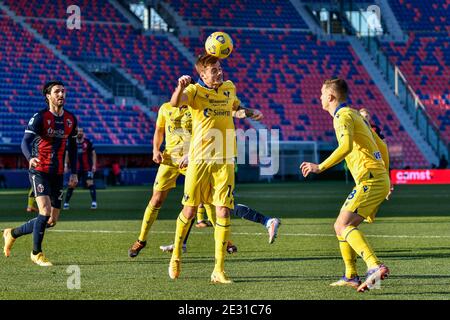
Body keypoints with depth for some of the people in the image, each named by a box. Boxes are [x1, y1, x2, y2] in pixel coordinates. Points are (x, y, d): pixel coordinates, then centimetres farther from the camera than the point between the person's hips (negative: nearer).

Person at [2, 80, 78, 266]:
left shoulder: (70, 119, 6)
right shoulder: (40, 117, -12)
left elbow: (72, 146, 17)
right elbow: (25, 142, -22)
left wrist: (74, 173, 12)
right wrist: (30, 158, -43)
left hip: (57, 174, 6)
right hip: (39, 171, -6)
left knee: (52, 221, 5)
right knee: (45, 211, -20)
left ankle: (12, 233, 28)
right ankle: (36, 253, 1)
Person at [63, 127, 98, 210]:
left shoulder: (88, 142, 1)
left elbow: (93, 153, 6)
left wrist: (94, 165, -2)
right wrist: (66, 165, 4)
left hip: (87, 168, -2)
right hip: (76, 168, 2)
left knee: (90, 183, -13)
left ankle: (94, 202, -11)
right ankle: (66, 203, 11)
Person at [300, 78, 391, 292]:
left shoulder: (343, 116, -7)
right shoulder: (355, 115, 24)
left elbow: (346, 146, -26)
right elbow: (382, 146, 28)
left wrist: (320, 167, -25)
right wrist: (385, 177, 34)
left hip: (369, 179, -10)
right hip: (379, 180, 10)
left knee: (344, 225, -19)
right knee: (341, 226, 14)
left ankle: (375, 266, -33)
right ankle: (351, 276, 16)